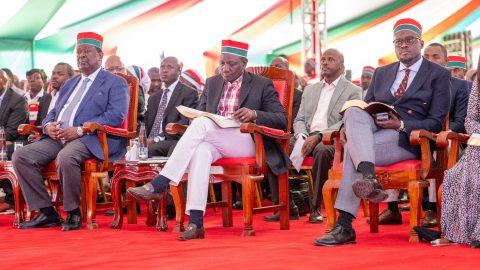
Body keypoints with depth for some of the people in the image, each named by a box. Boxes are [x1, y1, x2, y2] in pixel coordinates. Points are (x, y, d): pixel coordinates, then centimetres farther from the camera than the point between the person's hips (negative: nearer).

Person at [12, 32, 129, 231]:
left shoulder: (115, 83, 6)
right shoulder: (70, 84, 29)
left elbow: (116, 116, -10)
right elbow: (53, 112, 27)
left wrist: (79, 130, -18)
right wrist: (48, 125, 0)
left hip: (90, 140, -7)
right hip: (57, 138, 7)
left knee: (66, 157, -38)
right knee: (21, 156, -14)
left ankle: (73, 214, -19)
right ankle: (47, 213, -10)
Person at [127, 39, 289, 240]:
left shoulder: (262, 85, 8)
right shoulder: (212, 83, 22)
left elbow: (282, 120, 0)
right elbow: (199, 113, 21)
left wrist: (254, 114, -19)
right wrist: (194, 122, -5)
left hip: (245, 143, -4)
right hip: (211, 141, 4)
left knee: (202, 124, -32)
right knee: (200, 150, -36)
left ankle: (158, 185, -37)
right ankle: (195, 222, -44)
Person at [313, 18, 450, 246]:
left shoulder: (438, 75, 9)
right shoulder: (381, 73, 25)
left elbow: (436, 122, 1)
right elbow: (367, 106, 21)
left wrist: (401, 124, -16)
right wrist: (353, 125, -5)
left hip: (408, 138, -4)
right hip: (374, 129, 5)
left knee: (352, 149, -31)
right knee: (353, 112, -32)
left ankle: (344, 226, -37)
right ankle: (368, 178, -49)